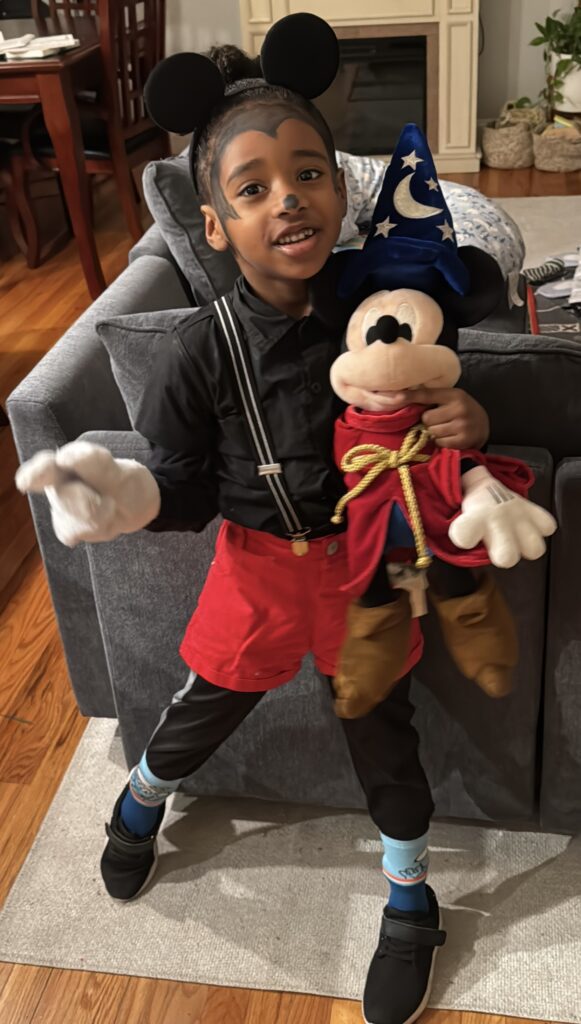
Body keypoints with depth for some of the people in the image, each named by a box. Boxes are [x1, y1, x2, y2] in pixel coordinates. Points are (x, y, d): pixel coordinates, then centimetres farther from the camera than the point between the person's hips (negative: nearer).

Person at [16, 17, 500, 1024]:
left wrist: (465, 425, -22)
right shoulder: (200, 349, -19)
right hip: (257, 561, 0)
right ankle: (141, 801, 56)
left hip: (361, 554, 1)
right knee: (204, 710, 18)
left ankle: (410, 902, 42)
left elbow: (422, 429, 0)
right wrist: (128, 497, -31)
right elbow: (188, 490, -10)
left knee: (381, 728, 15)